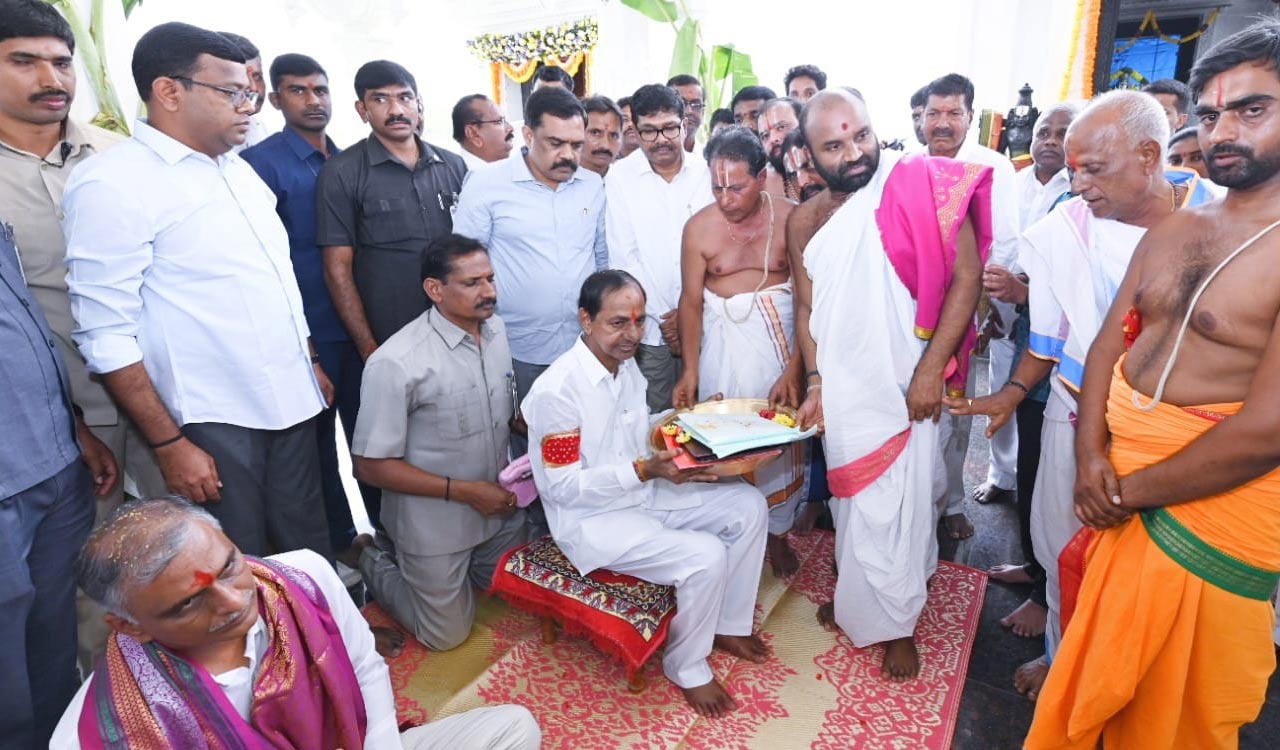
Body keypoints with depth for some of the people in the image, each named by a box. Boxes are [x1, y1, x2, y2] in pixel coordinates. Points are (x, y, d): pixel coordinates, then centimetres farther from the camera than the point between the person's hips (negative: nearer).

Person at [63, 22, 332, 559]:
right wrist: (170, 444, -14)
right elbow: (105, 336, -14)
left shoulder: (239, 170, 11)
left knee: (310, 546, 16)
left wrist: (312, 361, 17)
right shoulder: (111, 184, -12)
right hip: (215, 423, -6)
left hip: (293, 400, 6)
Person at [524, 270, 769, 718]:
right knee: (705, 556, -25)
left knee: (747, 506, 0)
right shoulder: (557, 390, -24)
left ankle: (728, 625, 18)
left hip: (643, 494, 9)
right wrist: (644, 470, -30)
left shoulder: (626, 365, 3)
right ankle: (686, 667, 4)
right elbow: (563, 487, -22)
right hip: (592, 518, -8)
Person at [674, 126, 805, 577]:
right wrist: (690, 371, -10)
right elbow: (691, 301, -4)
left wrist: (794, 368, -16)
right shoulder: (699, 227, -5)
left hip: (780, 336, 0)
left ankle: (777, 532, 29)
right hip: (724, 341, 0)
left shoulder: (789, 218, -8)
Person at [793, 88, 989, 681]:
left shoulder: (919, 186, -11)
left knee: (894, 506, 5)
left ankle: (895, 620, 27)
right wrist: (815, 381, -3)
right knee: (848, 497, 18)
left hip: (904, 386, -4)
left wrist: (930, 371, -16)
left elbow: (966, 276, -12)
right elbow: (806, 306, 7)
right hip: (840, 388, 4)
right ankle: (851, 590, 41)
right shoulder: (804, 222, 2)